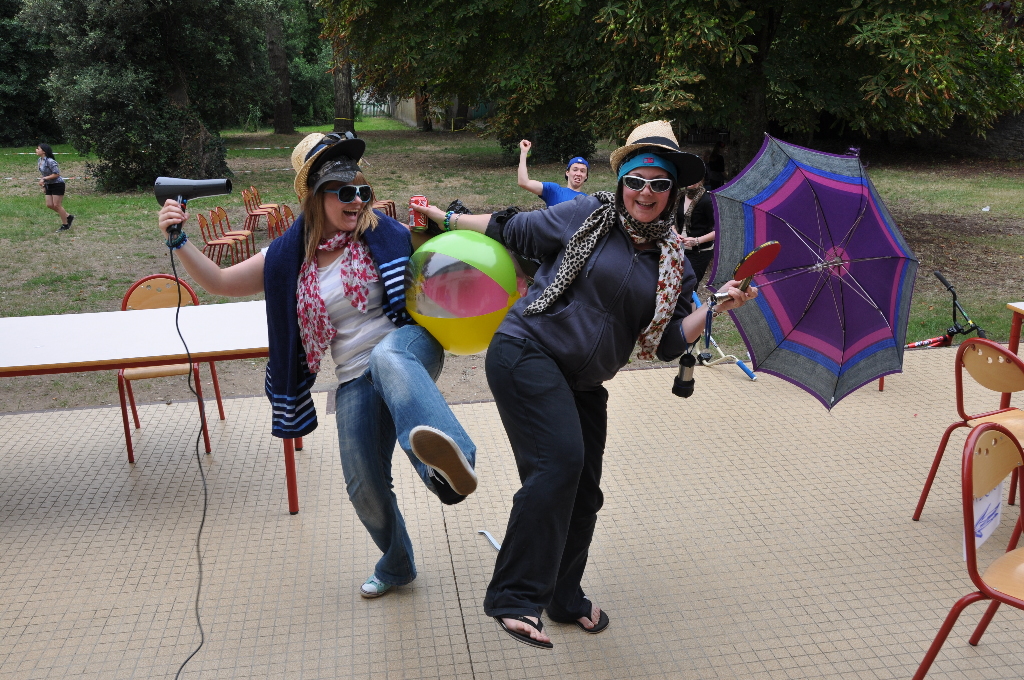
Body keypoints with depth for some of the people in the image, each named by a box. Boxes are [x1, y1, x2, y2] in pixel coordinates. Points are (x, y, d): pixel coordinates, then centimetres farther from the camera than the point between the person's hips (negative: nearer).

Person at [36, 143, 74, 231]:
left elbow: (56, 174, -23)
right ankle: (68, 217, 20)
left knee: (57, 205, -5)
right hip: (49, 185, 9)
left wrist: (44, 179, -24)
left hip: (57, 185, -9)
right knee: (49, 205, 6)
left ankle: (65, 225, 8)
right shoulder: (40, 160, 6)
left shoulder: (50, 161, -21)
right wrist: (43, 185, 14)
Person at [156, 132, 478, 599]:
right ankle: (397, 566, 36)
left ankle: (448, 460, -70)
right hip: (355, 381, 4)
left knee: (387, 358, -42)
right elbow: (219, 282, 11)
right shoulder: (289, 258, 6)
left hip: (408, 346, -4)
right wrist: (179, 241, -1)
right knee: (364, 486, 5)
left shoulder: (381, 234, -1)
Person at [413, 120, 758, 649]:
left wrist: (718, 307, -7)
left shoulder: (674, 263, 8)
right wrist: (447, 218, 6)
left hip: (584, 384, 6)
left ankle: (564, 597, 31)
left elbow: (669, 343, 4)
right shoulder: (587, 215, -3)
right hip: (527, 352, -6)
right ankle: (514, 598, -16)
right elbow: (515, 231, 5)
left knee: (583, 491, 10)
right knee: (559, 461, -24)